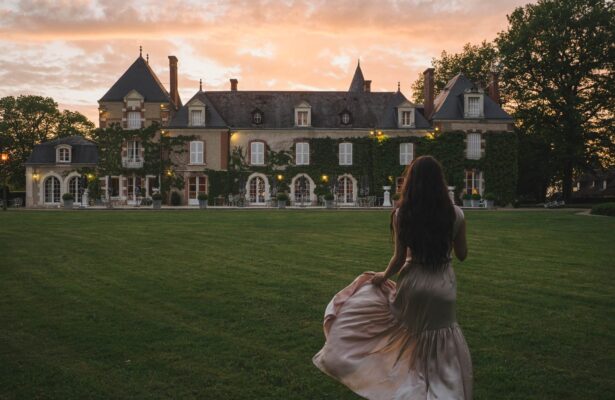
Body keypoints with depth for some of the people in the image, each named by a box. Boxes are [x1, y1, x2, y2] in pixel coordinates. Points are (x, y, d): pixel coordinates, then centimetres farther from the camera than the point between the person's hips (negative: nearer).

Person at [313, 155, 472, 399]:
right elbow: (462, 255, 2)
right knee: (441, 354, 15)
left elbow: (400, 258, -6)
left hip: (412, 284, 0)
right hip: (443, 287, 1)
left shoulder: (402, 214, -9)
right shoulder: (455, 213, -7)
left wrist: (383, 277, 11)